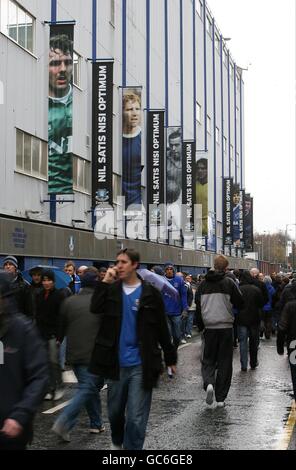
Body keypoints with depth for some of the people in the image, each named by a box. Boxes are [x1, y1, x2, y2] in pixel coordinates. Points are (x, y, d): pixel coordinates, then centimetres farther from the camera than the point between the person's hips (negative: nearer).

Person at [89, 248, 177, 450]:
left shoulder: (150, 293, -3)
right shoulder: (112, 289, 5)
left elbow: (162, 329, 1)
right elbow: (95, 308, -14)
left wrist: (171, 358, 5)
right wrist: (105, 281, -16)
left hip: (140, 365, -3)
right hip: (116, 364, 3)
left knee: (136, 418, -3)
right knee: (115, 411, 19)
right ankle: (117, 443, 45)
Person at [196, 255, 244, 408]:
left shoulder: (203, 284, 3)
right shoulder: (229, 283, -8)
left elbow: (198, 306, 8)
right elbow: (240, 303, -5)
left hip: (209, 327, 2)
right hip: (226, 327, -2)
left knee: (208, 359, 14)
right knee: (225, 362, 7)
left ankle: (209, 383, -14)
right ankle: (220, 398, 8)